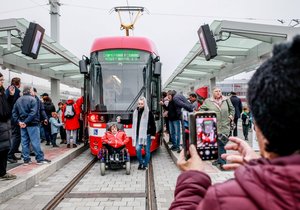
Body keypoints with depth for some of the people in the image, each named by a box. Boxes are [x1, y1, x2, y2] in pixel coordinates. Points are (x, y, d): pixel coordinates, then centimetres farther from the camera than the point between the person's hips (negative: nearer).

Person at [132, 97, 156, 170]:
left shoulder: (149, 113, -7)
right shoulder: (136, 112, 5)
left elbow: (153, 124, -5)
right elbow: (133, 122, 14)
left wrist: (153, 134, -8)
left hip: (147, 134, -3)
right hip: (138, 135, 3)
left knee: (147, 150, 6)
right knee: (138, 149, -7)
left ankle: (145, 165, 21)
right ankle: (140, 163, 15)